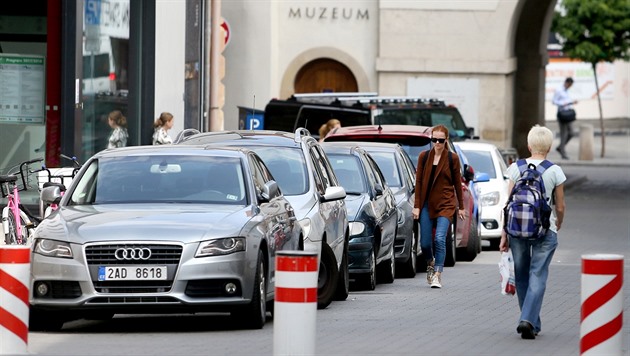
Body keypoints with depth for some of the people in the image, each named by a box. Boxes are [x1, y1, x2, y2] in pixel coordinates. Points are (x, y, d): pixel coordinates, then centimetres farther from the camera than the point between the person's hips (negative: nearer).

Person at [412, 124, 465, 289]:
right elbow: (419, 181, 6)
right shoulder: (424, 157, 4)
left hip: (446, 204, -2)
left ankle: (437, 275, -14)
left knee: (440, 238, -17)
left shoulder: (452, 159, -1)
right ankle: (431, 264, 33)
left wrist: (461, 207, 8)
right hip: (427, 204, 2)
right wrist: (417, 206, 1)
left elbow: (457, 183, 6)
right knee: (425, 243, 2)